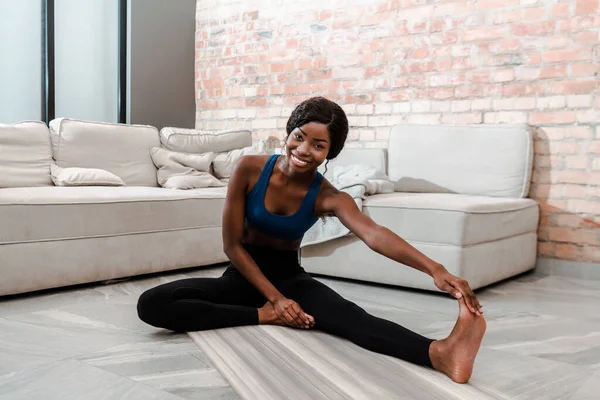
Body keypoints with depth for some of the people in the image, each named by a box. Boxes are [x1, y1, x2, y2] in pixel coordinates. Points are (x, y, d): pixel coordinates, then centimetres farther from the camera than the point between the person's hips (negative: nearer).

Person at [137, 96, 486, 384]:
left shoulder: (329, 197, -13)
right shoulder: (250, 169, -14)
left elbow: (373, 234, -33)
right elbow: (232, 245, -11)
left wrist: (433, 268, -50)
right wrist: (273, 299, -20)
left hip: (290, 276, -1)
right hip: (244, 275, 1)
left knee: (347, 315, -33)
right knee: (151, 304, -24)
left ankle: (440, 353, -58)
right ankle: (262, 316, -25)